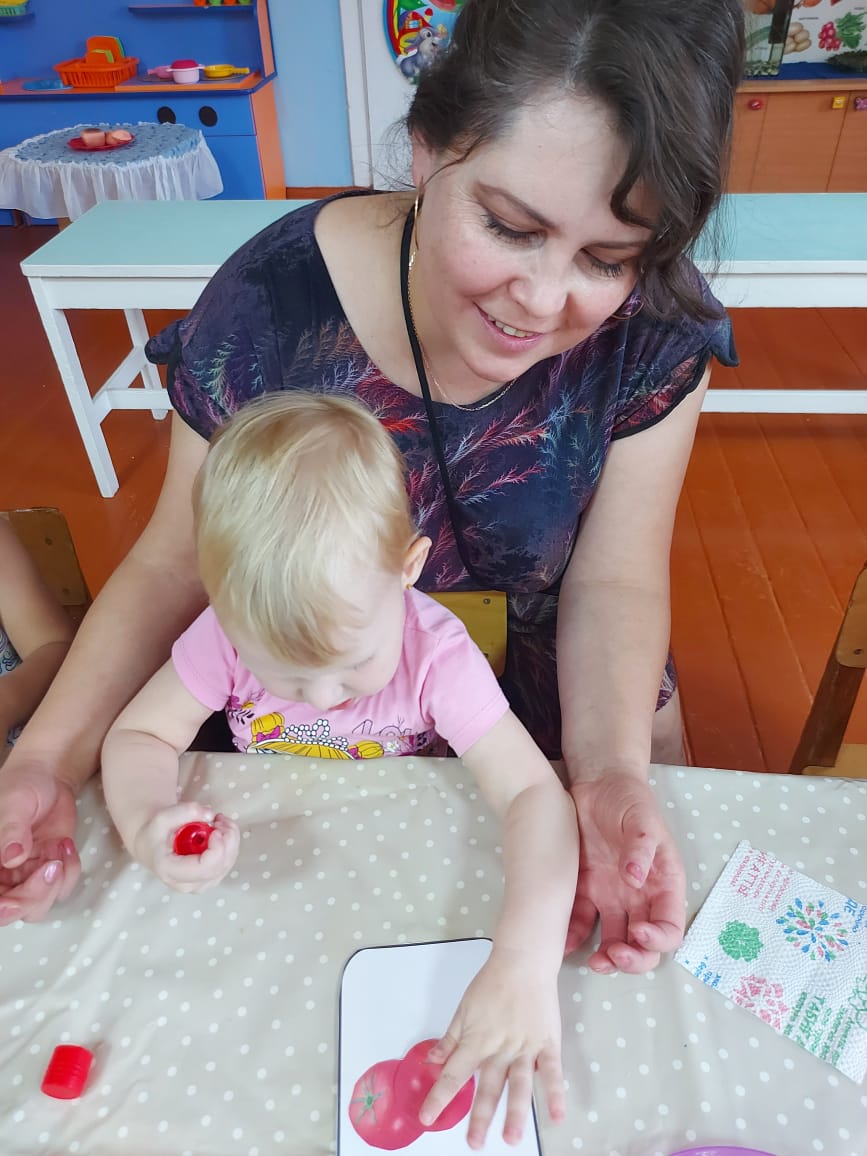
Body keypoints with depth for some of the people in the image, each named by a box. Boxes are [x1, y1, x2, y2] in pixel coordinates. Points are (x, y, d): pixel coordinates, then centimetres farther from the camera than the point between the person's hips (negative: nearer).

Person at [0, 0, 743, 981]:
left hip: (544, 671, 1)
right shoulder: (267, 306, -27)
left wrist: (610, 774, -36)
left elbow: (611, 585, -19)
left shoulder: (655, 333, -24)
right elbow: (175, 562, -17)